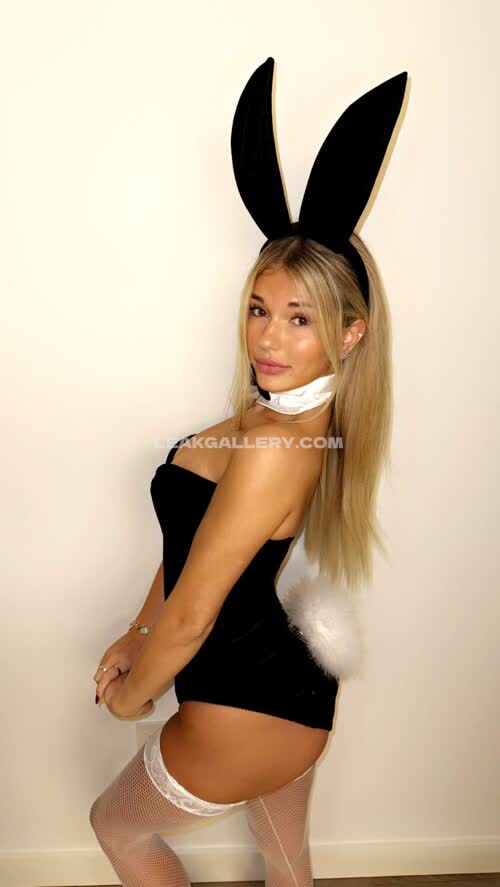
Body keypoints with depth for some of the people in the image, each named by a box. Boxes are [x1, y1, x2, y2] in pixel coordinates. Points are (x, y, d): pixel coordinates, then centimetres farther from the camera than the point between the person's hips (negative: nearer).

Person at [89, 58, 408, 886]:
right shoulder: (301, 421, -2)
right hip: (294, 691, 8)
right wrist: (135, 639, 13)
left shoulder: (272, 447, -32)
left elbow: (191, 615, -23)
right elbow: (195, 543, 6)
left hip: (246, 711, -8)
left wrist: (134, 692, -4)